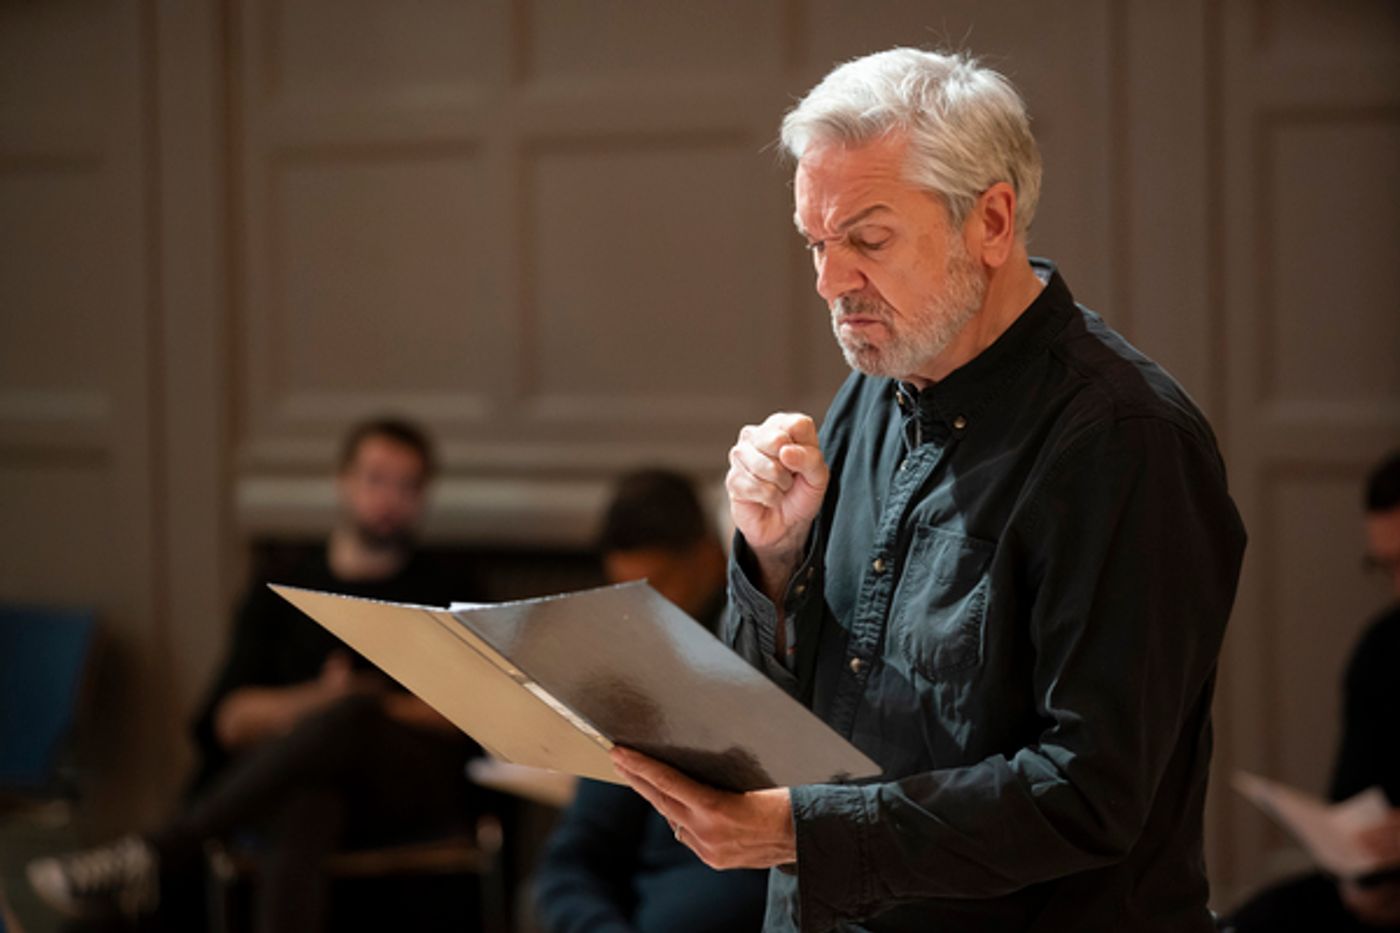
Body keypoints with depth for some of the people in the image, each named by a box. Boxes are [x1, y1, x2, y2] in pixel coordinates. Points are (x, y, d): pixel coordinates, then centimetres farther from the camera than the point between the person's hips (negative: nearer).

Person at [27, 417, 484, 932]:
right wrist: (318, 699, -9)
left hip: (418, 786, -1)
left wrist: (361, 705, -11)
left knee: (351, 716, -37)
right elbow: (231, 722, 11)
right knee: (301, 805, -39)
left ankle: (158, 856, -42)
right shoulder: (278, 598, 24)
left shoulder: (446, 601, 20)